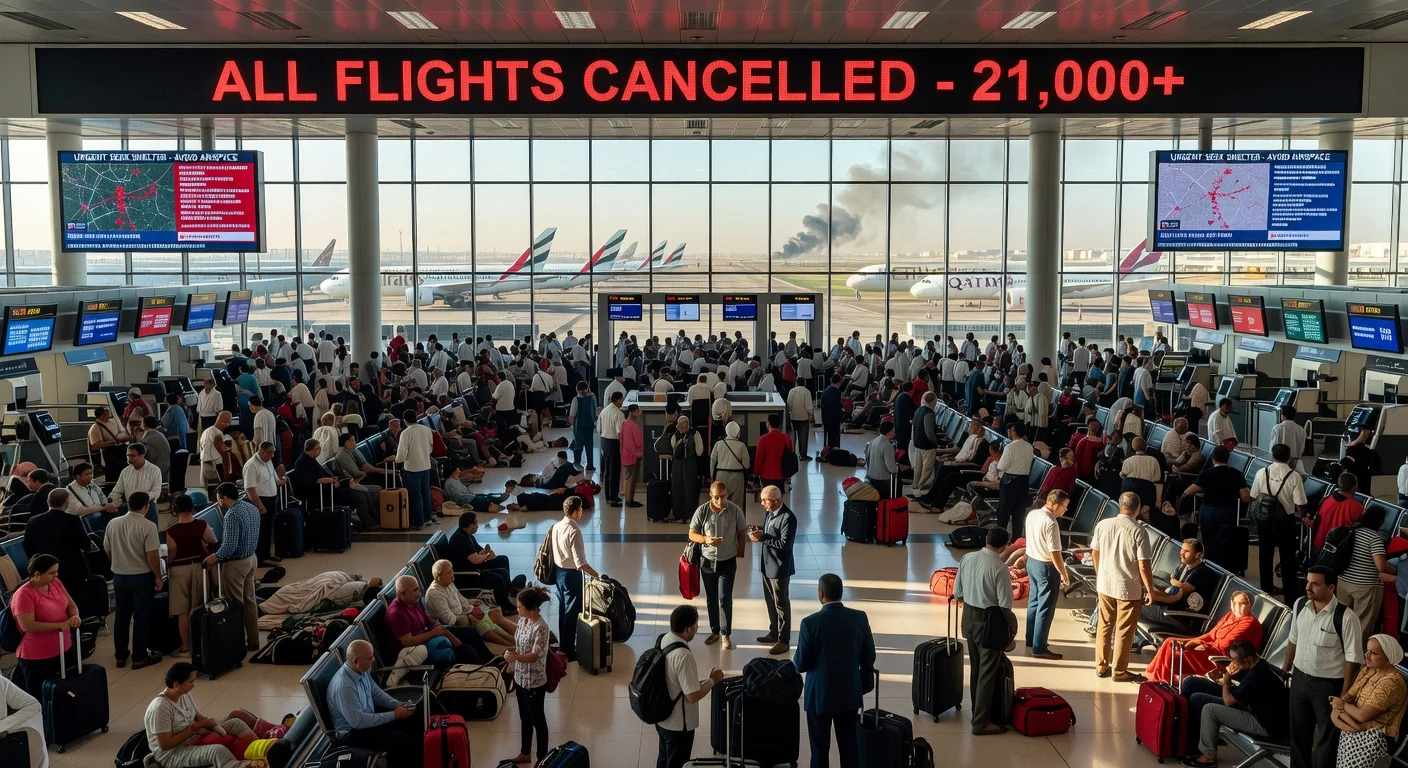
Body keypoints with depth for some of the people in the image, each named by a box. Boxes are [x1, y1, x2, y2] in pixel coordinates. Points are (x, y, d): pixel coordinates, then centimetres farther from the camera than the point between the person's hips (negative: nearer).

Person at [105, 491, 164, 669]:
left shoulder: (113, 524, 0)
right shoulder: (148, 526, -17)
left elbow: (107, 550, 10)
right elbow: (152, 556, -18)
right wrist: (158, 577, -6)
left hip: (119, 575, 5)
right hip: (141, 576, -5)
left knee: (121, 616, 15)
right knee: (141, 617, 4)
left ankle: (120, 656, 22)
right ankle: (139, 657, 8)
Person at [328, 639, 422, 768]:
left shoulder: (362, 670, -8)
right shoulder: (344, 686, -34)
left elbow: (376, 693, 9)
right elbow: (358, 721, -31)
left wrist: (398, 705, -7)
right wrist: (394, 715, -26)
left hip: (368, 716, 9)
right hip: (352, 731, -9)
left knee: (414, 723, 5)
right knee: (401, 741, -22)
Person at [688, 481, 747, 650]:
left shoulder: (735, 510, -12)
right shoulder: (702, 511, -12)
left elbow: (742, 532, 1)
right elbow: (692, 534, -7)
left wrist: (740, 553, 0)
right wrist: (706, 539, -26)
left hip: (728, 562, -2)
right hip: (707, 561, 2)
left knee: (725, 599, -3)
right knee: (711, 598, 13)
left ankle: (725, 634, 9)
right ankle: (714, 631, 28)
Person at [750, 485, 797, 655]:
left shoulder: (788, 518, -24)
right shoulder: (769, 512, 3)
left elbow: (785, 543, -26)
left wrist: (762, 538, -26)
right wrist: (758, 530, -5)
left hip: (780, 567, -9)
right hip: (767, 564, 9)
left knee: (781, 603, 3)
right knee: (769, 600, 20)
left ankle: (784, 640, 14)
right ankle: (774, 632, 36)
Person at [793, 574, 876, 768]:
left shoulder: (810, 622, -19)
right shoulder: (860, 618, -7)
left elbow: (801, 664, -13)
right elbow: (869, 657, 2)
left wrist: (797, 661, 10)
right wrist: (864, 684, 18)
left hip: (819, 695, -3)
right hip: (850, 693, 3)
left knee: (820, 749, 8)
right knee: (849, 746, 14)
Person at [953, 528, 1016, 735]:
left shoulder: (967, 559, -2)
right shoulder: (1000, 568, -21)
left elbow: (957, 594, 6)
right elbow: (1005, 604, -17)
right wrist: (1009, 630, -2)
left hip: (969, 617, 7)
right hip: (989, 621, -7)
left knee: (976, 668, 20)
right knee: (988, 672, 3)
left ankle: (977, 711, 34)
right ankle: (981, 722, 8)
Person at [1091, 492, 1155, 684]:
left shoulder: (1103, 525, -4)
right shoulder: (1138, 532, -18)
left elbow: (1095, 553, 7)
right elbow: (1143, 566, -18)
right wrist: (1150, 590, -7)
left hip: (1105, 584, 4)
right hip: (1129, 588, -4)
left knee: (1104, 626, 16)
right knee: (1124, 631, 8)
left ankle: (1101, 666, 25)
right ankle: (1119, 671, 17)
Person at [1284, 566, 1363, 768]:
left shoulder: (1345, 617, -23)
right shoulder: (1300, 605, -5)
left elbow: (1353, 658, -17)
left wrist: (1345, 694, -16)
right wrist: (1285, 667, 17)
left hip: (1328, 684, -6)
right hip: (1299, 677, 6)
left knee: (1328, 734, 12)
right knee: (1298, 730, 21)